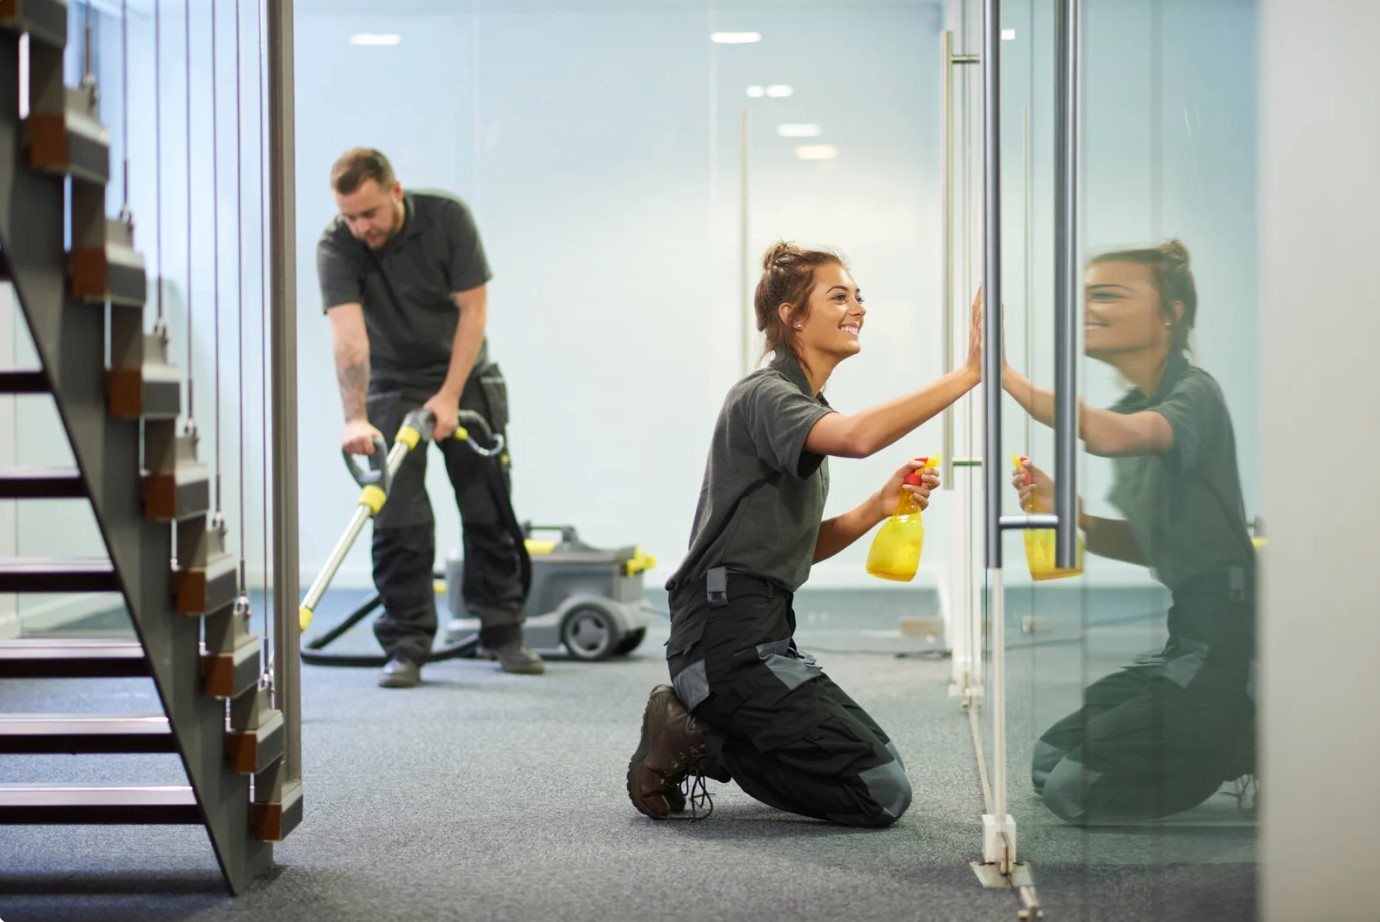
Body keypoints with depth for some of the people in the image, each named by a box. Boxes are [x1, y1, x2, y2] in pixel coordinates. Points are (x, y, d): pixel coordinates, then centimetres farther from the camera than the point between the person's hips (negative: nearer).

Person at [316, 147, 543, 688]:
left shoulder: (447, 217, -18)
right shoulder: (336, 247, -21)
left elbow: (473, 308, -15)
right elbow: (348, 335, -32)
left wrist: (449, 396, -20)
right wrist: (355, 418, -44)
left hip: (466, 380, 1)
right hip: (393, 388, -1)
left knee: (490, 511, 3)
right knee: (399, 520, -7)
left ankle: (502, 633, 14)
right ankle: (406, 647, -1)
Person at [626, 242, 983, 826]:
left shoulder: (803, 406, 20)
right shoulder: (764, 395, -11)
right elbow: (858, 436, -33)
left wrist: (878, 507, 2)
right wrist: (968, 374, -33)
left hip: (761, 635, 10)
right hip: (728, 637, -10)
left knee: (880, 771, 19)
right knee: (882, 793, -12)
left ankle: (699, 736, 11)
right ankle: (693, 742, -4)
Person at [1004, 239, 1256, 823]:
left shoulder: (1193, 393, -13)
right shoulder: (1131, 407, 13)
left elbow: (1115, 437, -37)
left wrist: (1005, 375, -38)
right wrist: (1066, 515, 1)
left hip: (1227, 639, -9)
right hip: (1189, 636, 9)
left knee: (1075, 789, -8)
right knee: (1050, 763, 14)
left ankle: (1269, 745, 2)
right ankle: (1241, 744, 15)